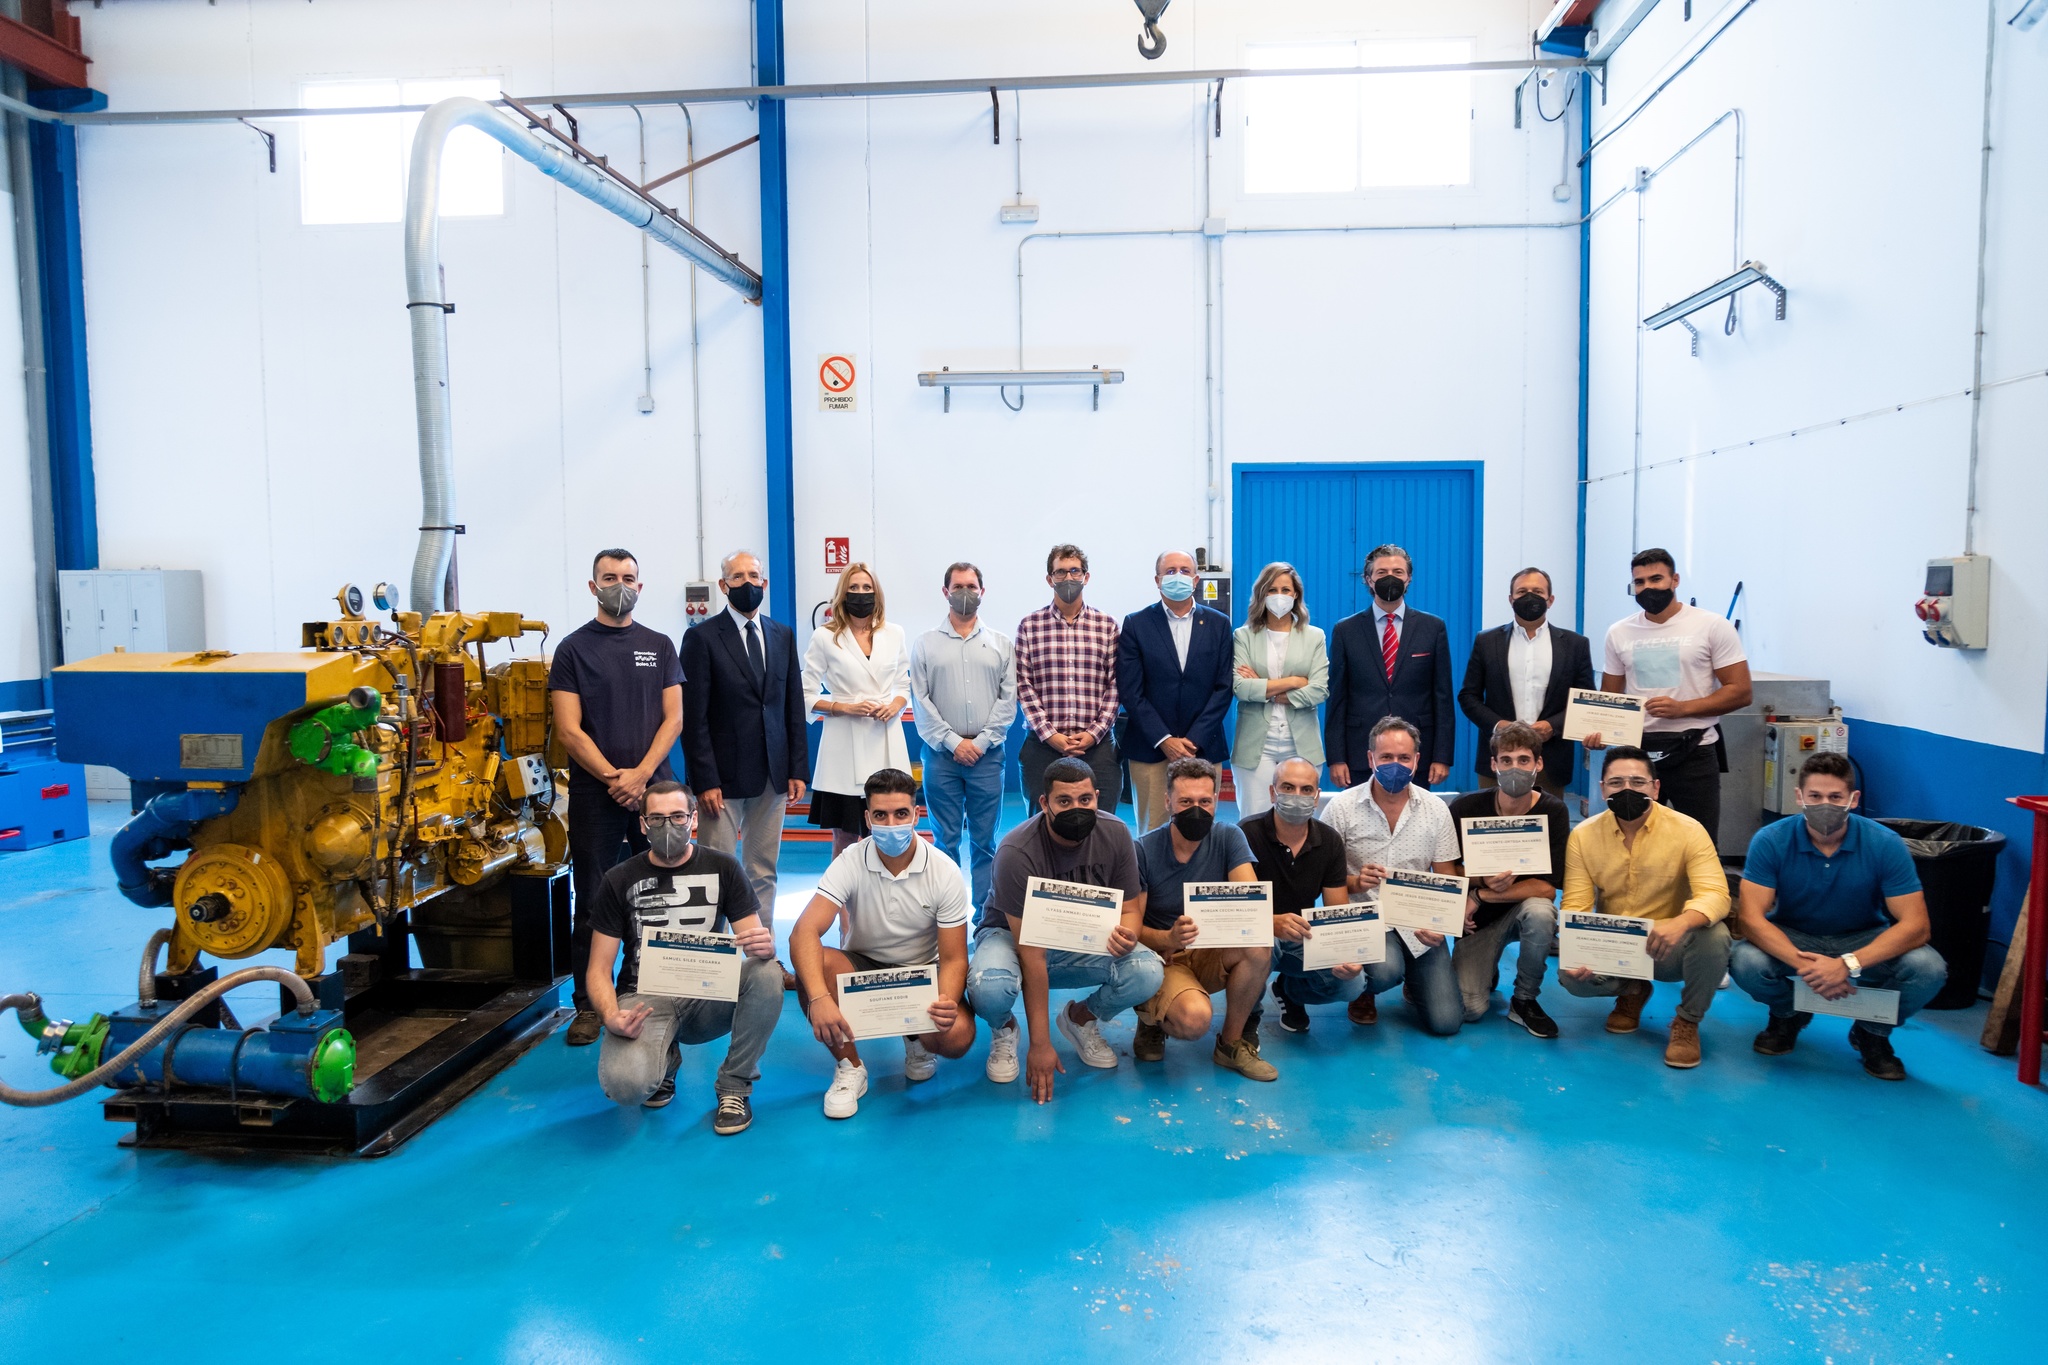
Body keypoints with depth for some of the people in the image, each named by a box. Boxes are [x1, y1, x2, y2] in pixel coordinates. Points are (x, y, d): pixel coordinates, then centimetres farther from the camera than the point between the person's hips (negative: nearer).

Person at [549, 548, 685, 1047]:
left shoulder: (659, 646, 10)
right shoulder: (574, 649, 2)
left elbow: (674, 717, 3)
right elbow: (569, 730, -4)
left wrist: (641, 773, -10)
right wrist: (614, 778, -12)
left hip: (654, 789, 2)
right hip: (595, 793, -2)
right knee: (593, 904, 3)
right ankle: (588, 1005, 13)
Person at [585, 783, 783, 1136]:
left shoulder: (722, 868, 2)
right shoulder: (620, 881, 0)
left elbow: (757, 942, -3)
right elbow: (599, 970, -1)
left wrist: (764, 946, -29)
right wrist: (611, 1016, -22)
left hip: (708, 997, 1)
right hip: (645, 998, -1)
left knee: (767, 973, -31)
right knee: (625, 1085, -32)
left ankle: (735, 1085, -9)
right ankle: (664, 1058, 7)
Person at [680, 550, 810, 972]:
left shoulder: (783, 636, 11)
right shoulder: (702, 637, -3)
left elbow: (794, 707, 11)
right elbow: (694, 716, -7)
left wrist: (798, 769, 5)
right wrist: (705, 780, -12)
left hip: (772, 777, 4)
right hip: (724, 778, -4)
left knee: (763, 873, 11)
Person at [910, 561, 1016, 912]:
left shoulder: (1000, 643, 8)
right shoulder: (926, 644, 6)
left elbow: (1008, 699, 2)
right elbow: (919, 700, 0)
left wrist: (981, 742, -7)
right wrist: (953, 742, -7)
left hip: (987, 754, 0)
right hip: (941, 754, 0)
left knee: (985, 840, 5)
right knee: (945, 840, 4)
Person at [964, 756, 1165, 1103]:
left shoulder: (1115, 834, -16)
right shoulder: (1017, 851, -29)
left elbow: (1130, 908, -6)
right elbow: (1032, 953, -29)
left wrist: (1127, 934, -33)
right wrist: (1040, 1045, -28)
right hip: (1010, 935, -3)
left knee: (1148, 973, -25)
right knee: (990, 988, -38)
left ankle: (1081, 1017, 8)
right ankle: (1003, 1031, 2)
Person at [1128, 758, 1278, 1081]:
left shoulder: (1229, 838, -4)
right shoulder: (1144, 851, -12)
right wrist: (1168, 939, -32)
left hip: (1211, 956, 4)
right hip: (1161, 958, -4)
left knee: (1258, 946, -28)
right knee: (1194, 1017, -33)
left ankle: (1231, 1043, -5)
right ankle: (1152, 1020, 5)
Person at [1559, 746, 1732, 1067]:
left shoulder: (1688, 830, -13)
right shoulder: (1583, 836, -7)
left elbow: (1715, 894, -25)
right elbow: (1575, 906, -11)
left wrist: (1680, 923, -48)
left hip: (1669, 949, -2)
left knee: (1714, 935, -33)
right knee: (1570, 974, -26)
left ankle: (1687, 1021, -5)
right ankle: (1631, 991, 13)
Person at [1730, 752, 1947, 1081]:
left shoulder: (1885, 844, -19)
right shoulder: (1770, 841, -20)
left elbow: (1915, 925, -23)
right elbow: (1752, 918, -24)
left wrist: (1848, 965, -37)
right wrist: (1802, 964, -40)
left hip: (1863, 942, 1)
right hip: (1792, 939, -1)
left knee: (1929, 969, -28)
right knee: (1745, 962, -31)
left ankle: (1872, 1033, 5)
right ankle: (1787, 1015, 7)